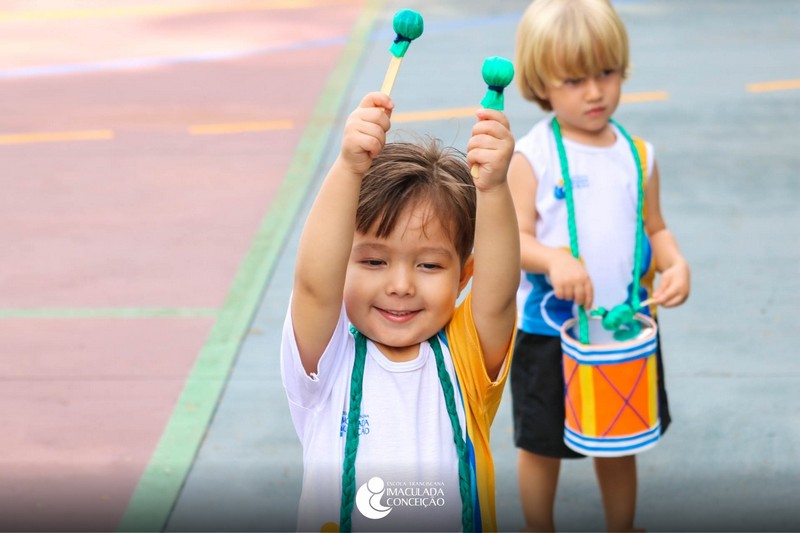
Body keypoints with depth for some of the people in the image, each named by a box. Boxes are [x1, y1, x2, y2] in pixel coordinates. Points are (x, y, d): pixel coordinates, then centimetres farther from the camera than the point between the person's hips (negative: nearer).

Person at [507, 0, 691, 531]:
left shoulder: (638, 155, 1)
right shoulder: (532, 156, -11)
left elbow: (654, 228, 9)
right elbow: (514, 237, -14)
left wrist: (676, 263, -12)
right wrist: (553, 258, -34)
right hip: (549, 333, -3)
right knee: (541, 447, 12)